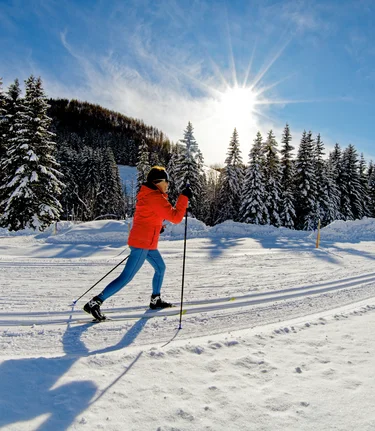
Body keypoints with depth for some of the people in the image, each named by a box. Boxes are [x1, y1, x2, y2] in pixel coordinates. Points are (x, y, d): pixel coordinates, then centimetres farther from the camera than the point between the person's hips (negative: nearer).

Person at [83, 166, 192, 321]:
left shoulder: (147, 194, 12)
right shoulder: (155, 197, -17)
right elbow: (175, 217, -20)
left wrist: (157, 226, 18)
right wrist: (184, 197, -14)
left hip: (147, 243, 10)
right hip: (143, 244, -10)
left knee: (160, 267, 22)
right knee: (126, 277, -6)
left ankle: (155, 299, 36)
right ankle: (95, 303, 0)